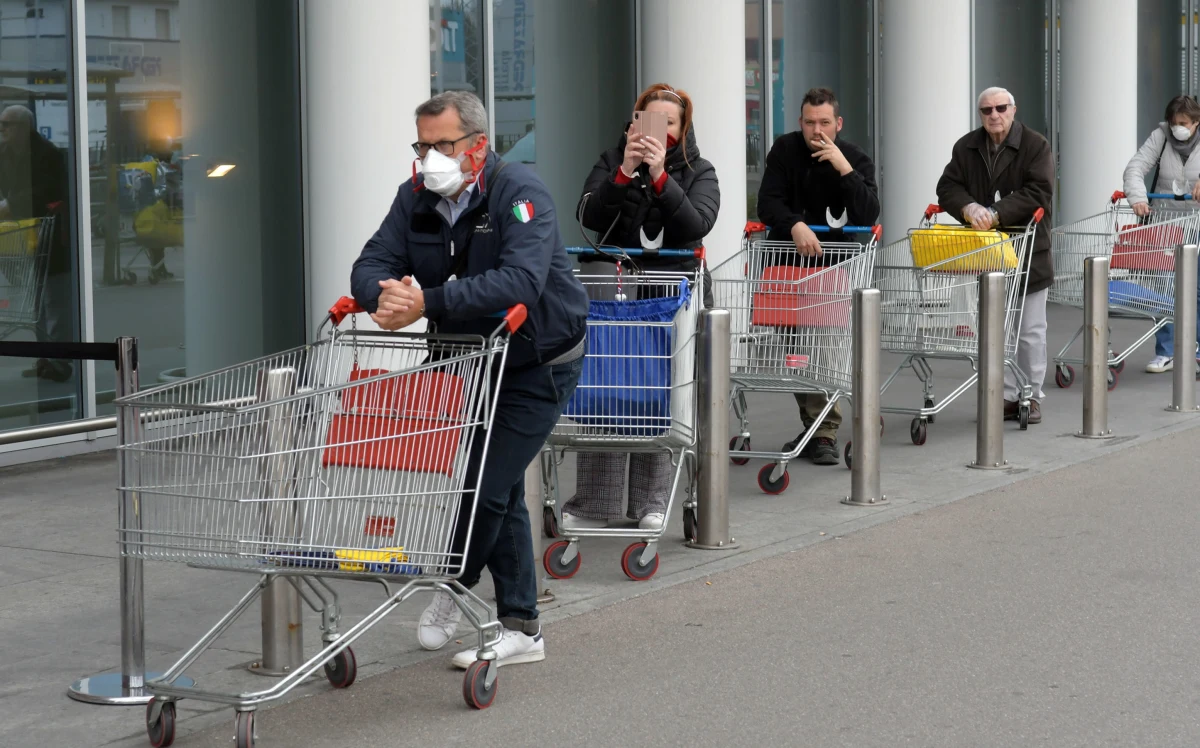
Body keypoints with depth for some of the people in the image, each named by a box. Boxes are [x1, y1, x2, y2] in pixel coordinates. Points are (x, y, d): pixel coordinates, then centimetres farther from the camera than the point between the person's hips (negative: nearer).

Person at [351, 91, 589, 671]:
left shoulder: (519, 192, -25)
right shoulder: (416, 198, -5)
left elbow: (522, 281, -40)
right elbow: (371, 266, -11)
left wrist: (426, 303, -46)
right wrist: (387, 295, -37)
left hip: (540, 363, -7)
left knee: (487, 485, -11)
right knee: (500, 490, 10)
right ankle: (521, 629, 18)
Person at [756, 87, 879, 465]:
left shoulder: (855, 158, -6)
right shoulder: (785, 150, -3)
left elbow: (867, 218, -20)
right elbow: (768, 203, -14)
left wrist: (844, 169, -28)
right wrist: (794, 225, -33)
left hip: (832, 259, -2)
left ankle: (825, 434, -13)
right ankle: (815, 427, 17)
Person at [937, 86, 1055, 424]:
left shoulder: (1035, 145, -7)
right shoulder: (966, 148, 6)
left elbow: (1038, 194, -17)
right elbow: (947, 188, 0)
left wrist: (996, 213, -27)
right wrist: (968, 208, -22)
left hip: (1028, 252, -3)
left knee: (1030, 331, 4)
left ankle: (1032, 396, 14)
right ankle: (1006, 396, 14)